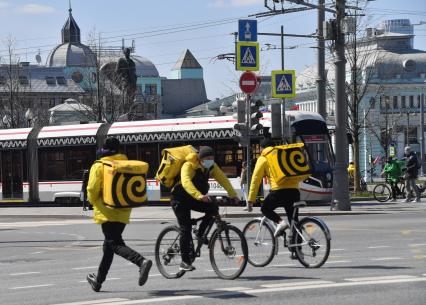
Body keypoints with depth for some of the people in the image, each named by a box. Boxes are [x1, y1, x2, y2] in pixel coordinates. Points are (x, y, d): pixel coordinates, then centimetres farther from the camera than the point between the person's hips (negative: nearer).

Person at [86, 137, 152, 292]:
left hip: (107, 211, -6)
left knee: (115, 244, -10)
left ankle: (142, 262, -35)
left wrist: (95, 203, 5)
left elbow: (92, 190, -13)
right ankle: (98, 280, 26)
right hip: (123, 212, 6)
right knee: (109, 245, 17)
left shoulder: (99, 166, -8)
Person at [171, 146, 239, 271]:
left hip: (194, 199, 6)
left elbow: (223, 179, -11)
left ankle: (200, 234, 1)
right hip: (180, 199, -6)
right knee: (186, 228, -13)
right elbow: (186, 182, -43)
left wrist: (233, 195, -25)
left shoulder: (211, 166, -6)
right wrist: (199, 195, -58)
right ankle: (185, 262, -6)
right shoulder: (189, 166, -26)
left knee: (213, 208, -19)